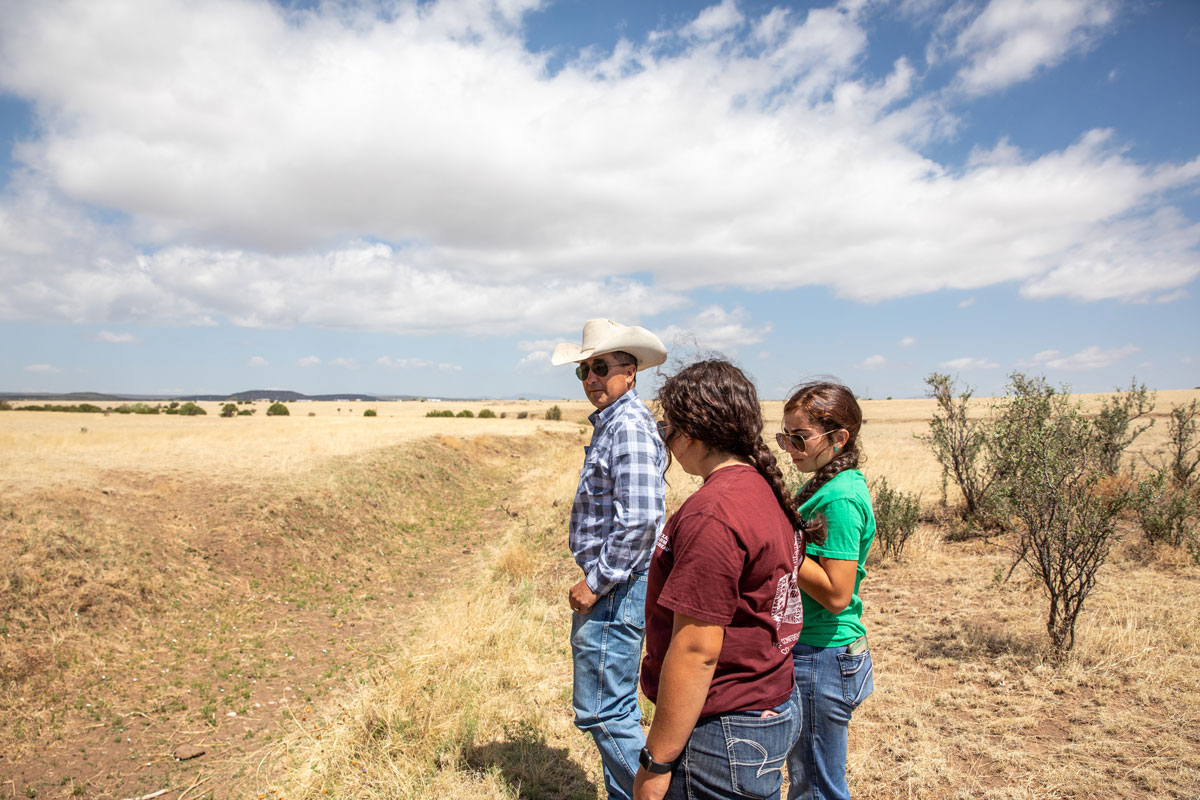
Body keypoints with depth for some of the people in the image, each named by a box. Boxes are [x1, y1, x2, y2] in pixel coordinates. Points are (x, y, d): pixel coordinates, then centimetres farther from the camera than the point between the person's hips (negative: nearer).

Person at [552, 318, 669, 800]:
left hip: (617, 588, -11)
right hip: (614, 584, 11)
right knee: (615, 707, 20)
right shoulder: (610, 422, 14)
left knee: (601, 710, -2)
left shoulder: (630, 426, -19)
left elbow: (639, 518, -28)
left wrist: (595, 582, -20)